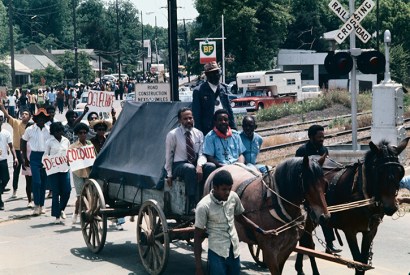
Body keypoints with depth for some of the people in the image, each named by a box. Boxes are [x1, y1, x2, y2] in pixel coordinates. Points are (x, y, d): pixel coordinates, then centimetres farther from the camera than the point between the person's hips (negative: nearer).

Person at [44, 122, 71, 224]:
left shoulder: (66, 141, 9)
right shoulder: (49, 142, -1)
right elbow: (46, 155, 2)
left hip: (64, 169, 3)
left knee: (66, 191, -2)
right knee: (56, 193, 0)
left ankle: (61, 209, 26)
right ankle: (57, 216, 9)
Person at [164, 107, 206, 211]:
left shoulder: (199, 134, 7)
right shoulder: (172, 135, -4)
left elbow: (202, 154, -1)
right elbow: (168, 156, 2)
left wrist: (199, 165, -22)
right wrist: (169, 175, 0)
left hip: (196, 165, 4)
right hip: (179, 166, -4)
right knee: (190, 168, -39)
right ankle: (192, 206, -39)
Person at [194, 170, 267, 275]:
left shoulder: (233, 197, -3)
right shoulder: (204, 206, -17)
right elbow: (198, 237, -12)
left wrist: (261, 231, 16)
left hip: (235, 252, 5)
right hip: (217, 254, -5)